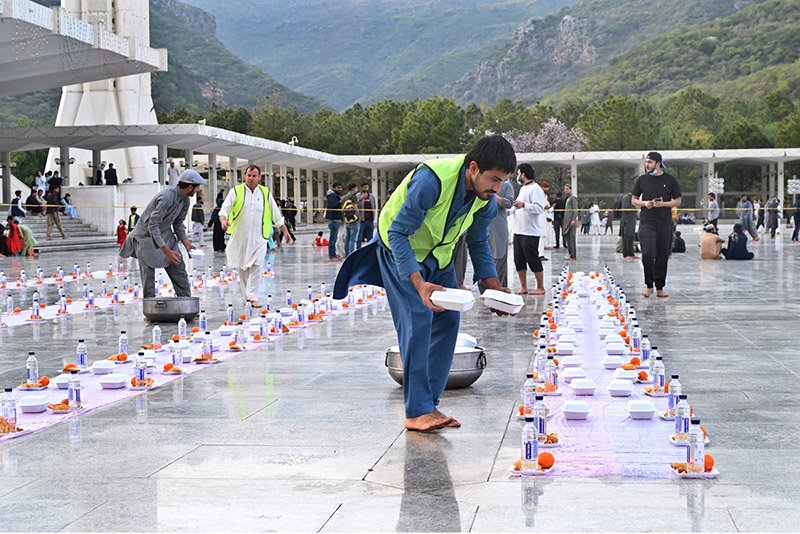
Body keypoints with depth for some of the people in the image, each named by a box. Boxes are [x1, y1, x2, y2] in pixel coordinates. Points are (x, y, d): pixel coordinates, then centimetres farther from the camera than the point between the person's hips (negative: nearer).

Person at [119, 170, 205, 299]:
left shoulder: (185, 200, -2)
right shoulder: (167, 197, -31)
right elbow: (152, 226, -31)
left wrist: (185, 241, -6)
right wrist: (166, 251, -33)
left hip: (166, 235, 8)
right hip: (147, 236, -8)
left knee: (178, 269, 1)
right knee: (148, 275, -7)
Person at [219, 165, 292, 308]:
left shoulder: (265, 193, 9)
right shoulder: (236, 191, 3)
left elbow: (276, 215, 16)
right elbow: (225, 208, -5)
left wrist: (285, 231, 16)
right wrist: (223, 220, -25)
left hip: (258, 238, 0)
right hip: (239, 237, 0)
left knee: (256, 267, -10)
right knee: (242, 268, 5)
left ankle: (254, 298, -10)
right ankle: (247, 297, 16)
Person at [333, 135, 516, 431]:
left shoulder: (487, 198, -14)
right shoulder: (431, 180, -37)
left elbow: (478, 243, 3)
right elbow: (398, 233, -33)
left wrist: (495, 288, -9)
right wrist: (419, 284, -43)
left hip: (439, 255, 7)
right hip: (400, 250, -7)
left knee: (448, 320, -2)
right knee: (418, 320, -17)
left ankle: (430, 404, 6)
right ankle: (417, 411, -14)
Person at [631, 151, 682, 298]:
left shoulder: (670, 180, 4)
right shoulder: (642, 180, 8)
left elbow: (677, 201, 6)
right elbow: (634, 199, 15)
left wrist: (662, 204, -11)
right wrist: (644, 203, -6)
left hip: (665, 223, 0)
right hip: (646, 222, 0)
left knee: (663, 256, 2)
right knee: (648, 254, -14)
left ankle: (660, 288, 11)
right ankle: (649, 285, 1)